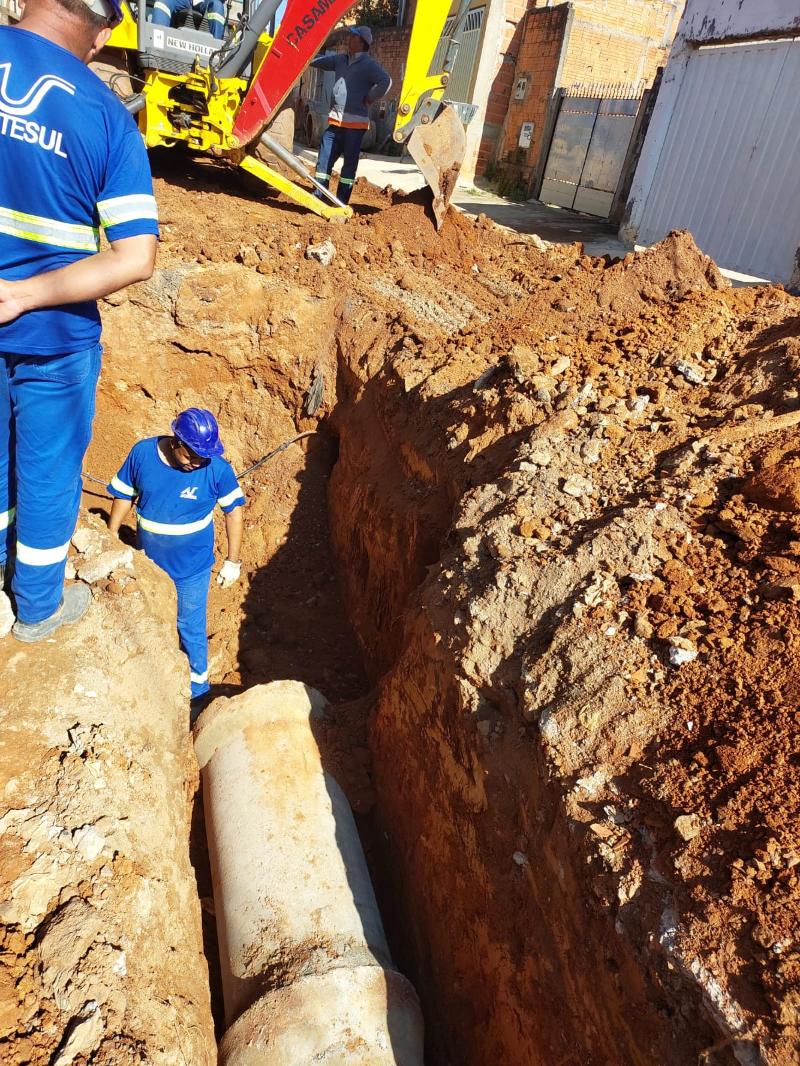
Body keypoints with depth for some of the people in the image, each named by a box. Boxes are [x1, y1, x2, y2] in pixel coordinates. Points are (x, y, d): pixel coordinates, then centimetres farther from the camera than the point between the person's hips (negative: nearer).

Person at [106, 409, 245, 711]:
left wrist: (232, 561, -7)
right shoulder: (142, 453, -17)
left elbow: (234, 511, -10)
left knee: (191, 629, 9)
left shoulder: (217, 468, -22)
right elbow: (124, 495, -1)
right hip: (149, 561, 4)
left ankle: (198, 692, 32)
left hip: (193, 565, -3)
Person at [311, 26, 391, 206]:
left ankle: (341, 202, 2)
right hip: (336, 120, 7)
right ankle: (318, 196, 11)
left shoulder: (369, 64, -6)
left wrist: (369, 99, -15)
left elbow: (386, 82, -20)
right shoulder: (340, 60, 16)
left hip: (355, 123, -7)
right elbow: (317, 61, 22)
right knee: (324, 158, 5)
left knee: (349, 163, -1)